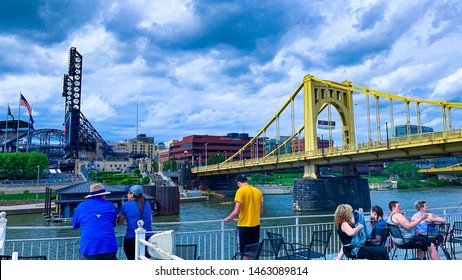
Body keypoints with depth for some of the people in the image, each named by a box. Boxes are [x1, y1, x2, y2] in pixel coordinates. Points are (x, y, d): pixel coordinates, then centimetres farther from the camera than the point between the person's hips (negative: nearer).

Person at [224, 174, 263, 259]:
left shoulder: (240, 191, -12)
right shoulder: (257, 191, 6)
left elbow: (236, 211, -17)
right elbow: (261, 211, 11)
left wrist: (228, 218, 1)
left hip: (244, 226, -6)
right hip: (256, 225, 6)